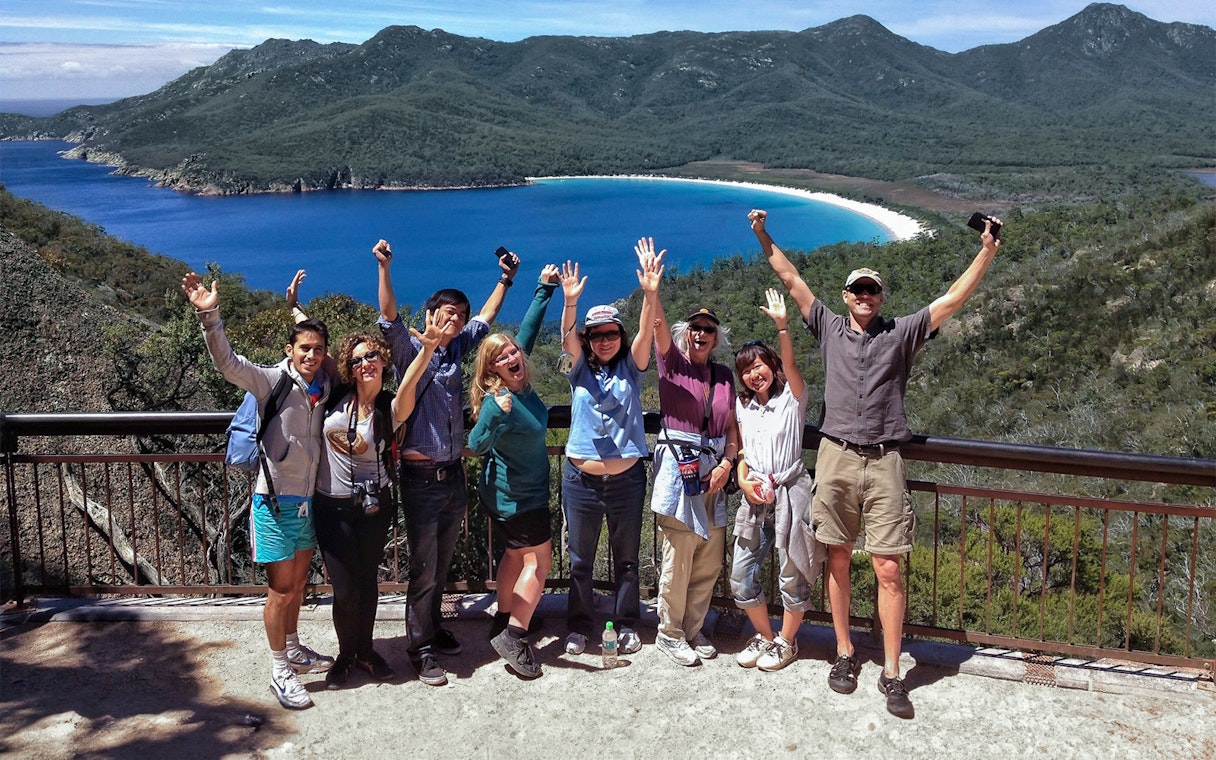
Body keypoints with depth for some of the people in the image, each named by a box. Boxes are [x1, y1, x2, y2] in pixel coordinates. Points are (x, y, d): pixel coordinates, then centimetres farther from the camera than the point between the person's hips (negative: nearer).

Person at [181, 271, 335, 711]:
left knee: (298, 582, 20)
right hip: (276, 501, -5)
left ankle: (293, 649, 38)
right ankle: (280, 671, 14)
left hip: (310, 501, 6)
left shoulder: (327, 388, 1)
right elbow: (228, 363, -28)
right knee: (281, 588, 0)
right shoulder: (272, 382, -13)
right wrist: (209, 316, -41)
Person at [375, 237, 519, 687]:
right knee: (423, 570, -1)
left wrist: (505, 279, 28)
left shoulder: (457, 350, 11)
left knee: (442, 566, 17)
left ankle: (433, 630, 32)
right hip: (421, 477, -6)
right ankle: (421, 652, 9)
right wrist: (385, 269, -34)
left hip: (453, 476, 6)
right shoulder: (411, 351, -6)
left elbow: (484, 320, 26)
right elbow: (389, 320, -23)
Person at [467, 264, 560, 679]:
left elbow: (528, 330, 5)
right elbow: (477, 445, -41)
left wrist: (545, 288, 8)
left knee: (516, 555, 18)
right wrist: (496, 413, -56)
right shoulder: (497, 399, -28)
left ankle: (503, 626, 29)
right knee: (539, 561, -1)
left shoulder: (519, 381, -6)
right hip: (518, 497, -9)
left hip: (513, 493, 9)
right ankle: (512, 637, 3)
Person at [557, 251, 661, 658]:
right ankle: (579, 626, 22)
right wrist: (570, 302, -36)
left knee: (626, 558, 10)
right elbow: (567, 338, -16)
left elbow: (645, 333, -15)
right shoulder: (580, 369, 2)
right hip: (581, 477, 0)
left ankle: (626, 625, 24)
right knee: (580, 559, 9)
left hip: (626, 478, 0)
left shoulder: (630, 368, 2)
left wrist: (650, 293, -32)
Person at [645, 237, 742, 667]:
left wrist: (727, 462, -3)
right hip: (678, 465, -5)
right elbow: (658, 324, -15)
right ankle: (669, 634, 12)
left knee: (709, 561, 8)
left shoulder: (724, 375, 13)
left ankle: (693, 628, 24)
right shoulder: (672, 363, 2)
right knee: (678, 559, -3)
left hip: (714, 469, 5)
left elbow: (732, 426, 12)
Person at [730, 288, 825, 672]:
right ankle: (765, 636, 25)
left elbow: (791, 365, -21)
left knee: (792, 575, 3)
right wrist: (743, 481, -3)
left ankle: (786, 641, 23)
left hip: (789, 492, -5)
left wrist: (782, 326, -34)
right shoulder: (743, 406, 13)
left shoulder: (791, 397, -2)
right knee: (740, 576, 4)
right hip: (755, 496, 5)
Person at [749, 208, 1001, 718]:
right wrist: (764, 238, 10)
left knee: (889, 569, -4)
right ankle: (845, 653, 24)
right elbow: (792, 281, 13)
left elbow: (952, 300, 5)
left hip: (883, 462, -1)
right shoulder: (830, 328, 12)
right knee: (838, 561, 9)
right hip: (836, 458, 1)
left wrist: (986, 253, -1)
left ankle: (891, 673, 4)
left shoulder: (901, 332, 9)